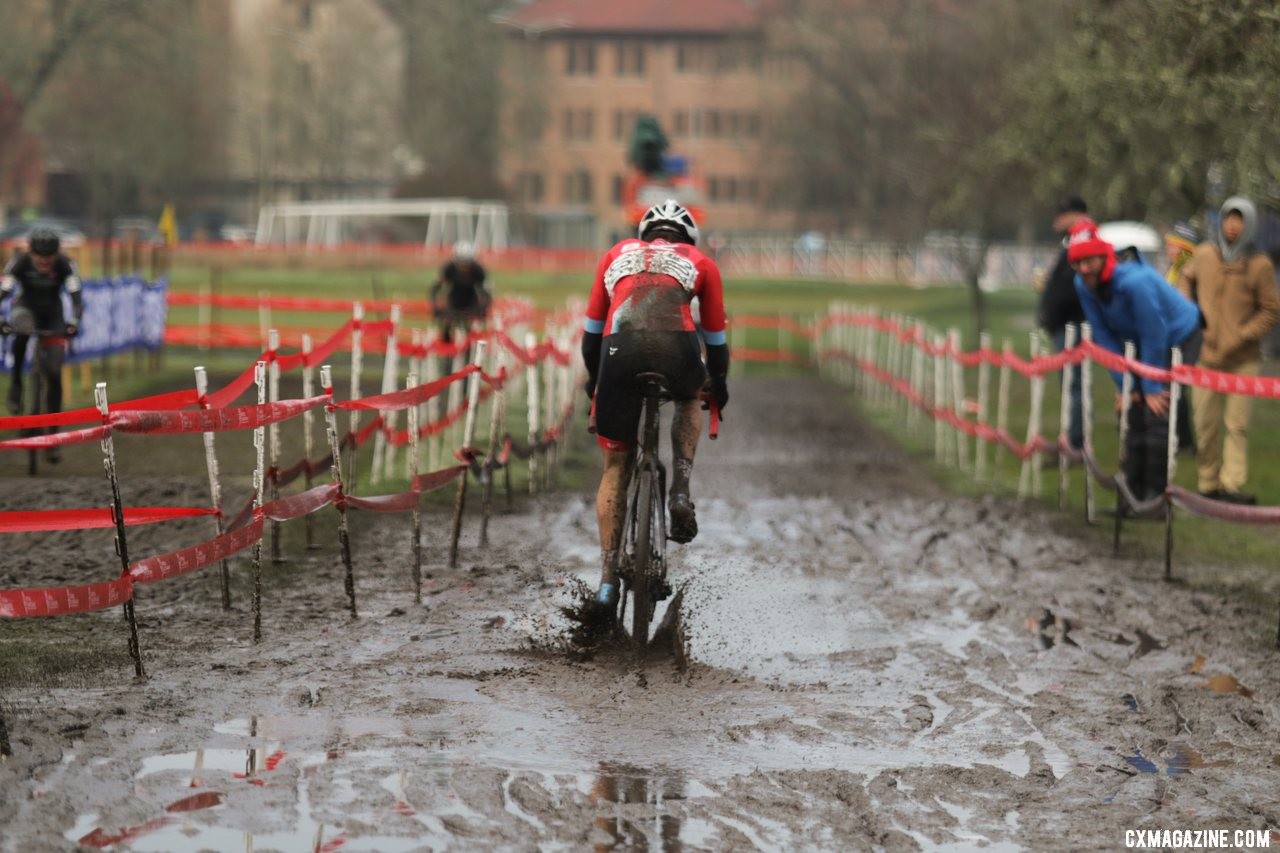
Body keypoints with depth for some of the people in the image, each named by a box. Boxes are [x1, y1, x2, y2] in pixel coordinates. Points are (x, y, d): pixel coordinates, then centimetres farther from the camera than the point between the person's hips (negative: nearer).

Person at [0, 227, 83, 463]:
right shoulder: (20, 262, -26)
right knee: (21, 324, -39)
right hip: (26, 305, 0)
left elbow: (76, 296, -32)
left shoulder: (65, 265, -25)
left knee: (54, 373, -10)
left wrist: (74, 321, -51)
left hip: (53, 313, 0)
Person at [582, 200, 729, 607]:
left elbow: (592, 328, 36)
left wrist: (594, 379, 50)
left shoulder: (618, 254, 33)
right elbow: (715, 337, 34)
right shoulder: (700, 262, 28)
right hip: (675, 347, -1)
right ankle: (680, 492, 16)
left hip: (619, 349, 1)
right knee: (690, 398, 37)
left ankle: (608, 578, 10)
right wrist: (719, 388, 49)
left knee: (615, 466, 15)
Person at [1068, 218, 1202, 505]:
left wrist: (1152, 387, -21)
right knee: (1133, 415, 1)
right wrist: (1124, 385, -7)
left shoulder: (1135, 281, -36)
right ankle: (1134, 493, 7)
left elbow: (1153, 336, -28)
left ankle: (1156, 494, -13)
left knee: (1157, 414, -16)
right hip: (1144, 345, 7)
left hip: (1180, 339, -7)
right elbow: (1105, 337, -5)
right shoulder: (1083, 285, -13)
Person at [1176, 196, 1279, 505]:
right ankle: (1209, 486, 15)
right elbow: (1186, 279, 22)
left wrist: (1242, 337, -11)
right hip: (1206, 354, 3)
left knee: (1237, 424, -5)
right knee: (1206, 424, 6)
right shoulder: (1204, 254, 3)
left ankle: (1233, 485, -7)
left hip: (1242, 360, -3)